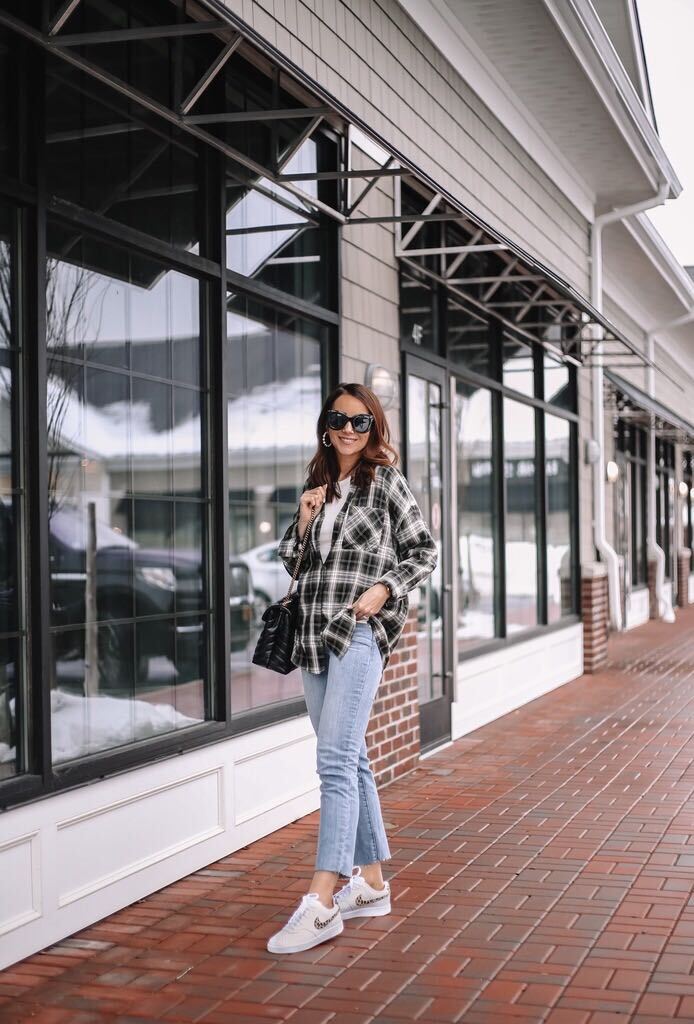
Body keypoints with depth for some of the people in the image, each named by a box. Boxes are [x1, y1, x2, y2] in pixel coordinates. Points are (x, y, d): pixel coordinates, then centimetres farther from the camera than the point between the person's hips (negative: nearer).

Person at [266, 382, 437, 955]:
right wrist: (304, 519, 0)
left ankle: (322, 903, -16)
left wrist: (383, 589, -13)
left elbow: (424, 551, 2)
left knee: (336, 762, -15)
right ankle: (372, 884, 20)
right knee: (350, 761, 11)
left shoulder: (385, 481, 2)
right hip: (314, 632, 7)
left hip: (360, 630, -7)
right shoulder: (318, 486, 17)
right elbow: (293, 564, 17)